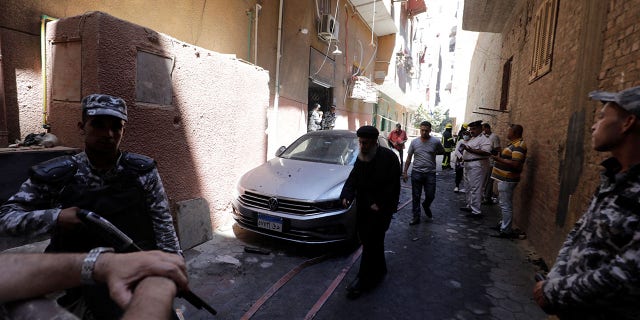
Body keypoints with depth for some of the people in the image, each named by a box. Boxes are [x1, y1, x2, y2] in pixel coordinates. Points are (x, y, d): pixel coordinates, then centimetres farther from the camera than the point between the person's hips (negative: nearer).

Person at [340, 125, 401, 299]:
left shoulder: (388, 157, -13)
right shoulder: (361, 158, 8)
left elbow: (392, 185, -14)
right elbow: (353, 179, 7)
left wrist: (379, 204, -16)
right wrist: (346, 195, -10)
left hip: (381, 208, -7)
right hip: (364, 206, 7)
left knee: (371, 242, -5)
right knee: (367, 239, 15)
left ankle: (364, 279, 7)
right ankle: (379, 270, 36)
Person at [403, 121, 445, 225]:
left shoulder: (436, 141, -4)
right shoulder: (414, 142, 0)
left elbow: (442, 151, 15)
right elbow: (409, 158, 5)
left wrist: (433, 153, 2)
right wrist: (405, 172, 4)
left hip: (430, 173, -1)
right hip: (416, 173, 1)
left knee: (430, 196, 5)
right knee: (416, 197, 7)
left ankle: (426, 206, 39)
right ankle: (416, 217, 19)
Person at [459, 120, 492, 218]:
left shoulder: (484, 139, -12)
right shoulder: (472, 139, 18)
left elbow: (486, 152, -26)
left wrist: (471, 150, -27)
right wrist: (463, 156, 14)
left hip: (477, 166, -10)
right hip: (468, 165, 10)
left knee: (475, 189, -9)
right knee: (468, 187, 19)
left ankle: (476, 211, -4)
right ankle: (470, 206, 32)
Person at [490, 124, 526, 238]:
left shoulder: (519, 145, -17)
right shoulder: (514, 144, 15)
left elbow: (515, 164, -27)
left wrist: (499, 159, -24)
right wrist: (500, 157, 14)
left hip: (507, 180, -11)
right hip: (504, 178, 11)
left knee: (505, 205, -4)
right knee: (505, 205, 19)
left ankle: (506, 231, 3)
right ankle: (504, 225, 32)